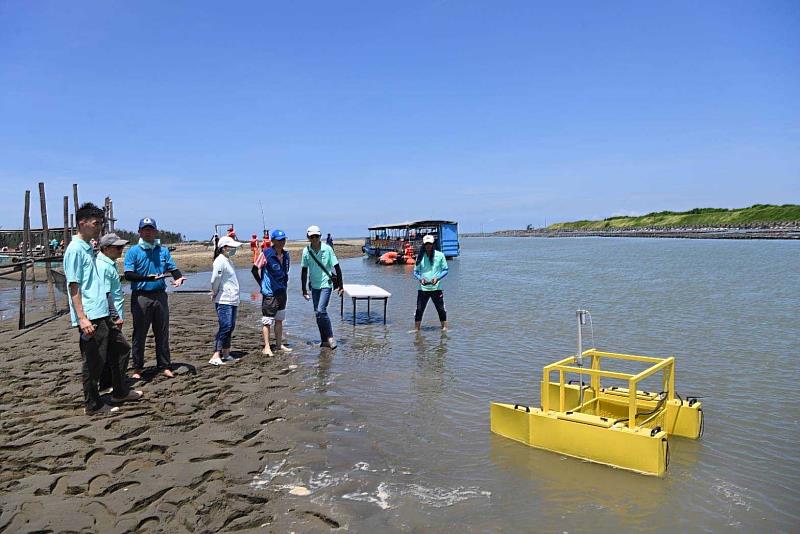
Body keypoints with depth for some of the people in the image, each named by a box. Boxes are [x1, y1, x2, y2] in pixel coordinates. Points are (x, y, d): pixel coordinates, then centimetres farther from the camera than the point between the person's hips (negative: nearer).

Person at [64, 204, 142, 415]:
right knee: (94, 362, 0)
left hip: (102, 314, 10)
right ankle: (92, 405, 13)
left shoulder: (88, 248, 15)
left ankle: (121, 391, 33)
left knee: (117, 350, 19)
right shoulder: (75, 250, -13)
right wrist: (82, 318, -22)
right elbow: (74, 287, -17)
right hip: (90, 317, -10)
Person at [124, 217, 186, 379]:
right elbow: (128, 275, -10)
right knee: (139, 334, 4)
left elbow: (173, 268, 8)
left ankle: (164, 366, 18)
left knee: (162, 333, 9)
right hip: (141, 297, -3)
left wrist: (178, 278, -14)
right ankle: (137, 368, 15)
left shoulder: (163, 251, 12)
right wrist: (147, 278, -23)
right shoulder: (133, 252, 0)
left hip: (160, 295, 3)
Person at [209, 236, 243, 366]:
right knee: (225, 326, -13)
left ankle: (226, 353, 18)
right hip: (224, 301, -9)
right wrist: (215, 293, -2)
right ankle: (216, 356, -11)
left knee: (230, 327, 11)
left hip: (233, 300, 9)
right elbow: (215, 280, -16)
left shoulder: (229, 261, 17)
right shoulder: (220, 261, -12)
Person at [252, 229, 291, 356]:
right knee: (267, 321, -1)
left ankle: (279, 344, 24)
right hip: (269, 293, -7)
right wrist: (262, 284, -5)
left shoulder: (286, 255, 5)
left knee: (279, 319, 15)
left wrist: (285, 283, 12)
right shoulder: (266, 254, -14)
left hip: (282, 292, 7)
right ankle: (266, 347, 4)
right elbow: (255, 270, -8)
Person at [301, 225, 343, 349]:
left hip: (326, 284, -4)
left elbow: (337, 267, -4)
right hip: (314, 286, 4)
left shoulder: (327, 249, -10)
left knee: (321, 311, -16)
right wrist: (304, 289, 6)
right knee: (318, 313, 7)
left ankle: (330, 337, -1)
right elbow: (304, 271, 6)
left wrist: (340, 285, -4)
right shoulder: (306, 251, -2)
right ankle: (324, 340, 19)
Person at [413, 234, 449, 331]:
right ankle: (416, 329, 12)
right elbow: (415, 271, 10)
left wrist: (437, 278, -13)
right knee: (419, 309, 2)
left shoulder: (440, 255, 2)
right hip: (423, 288, 1)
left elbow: (445, 270, 4)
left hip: (436, 288, -1)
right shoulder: (420, 256, 6)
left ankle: (444, 328, 17)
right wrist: (420, 278, -11)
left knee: (441, 309, 5)